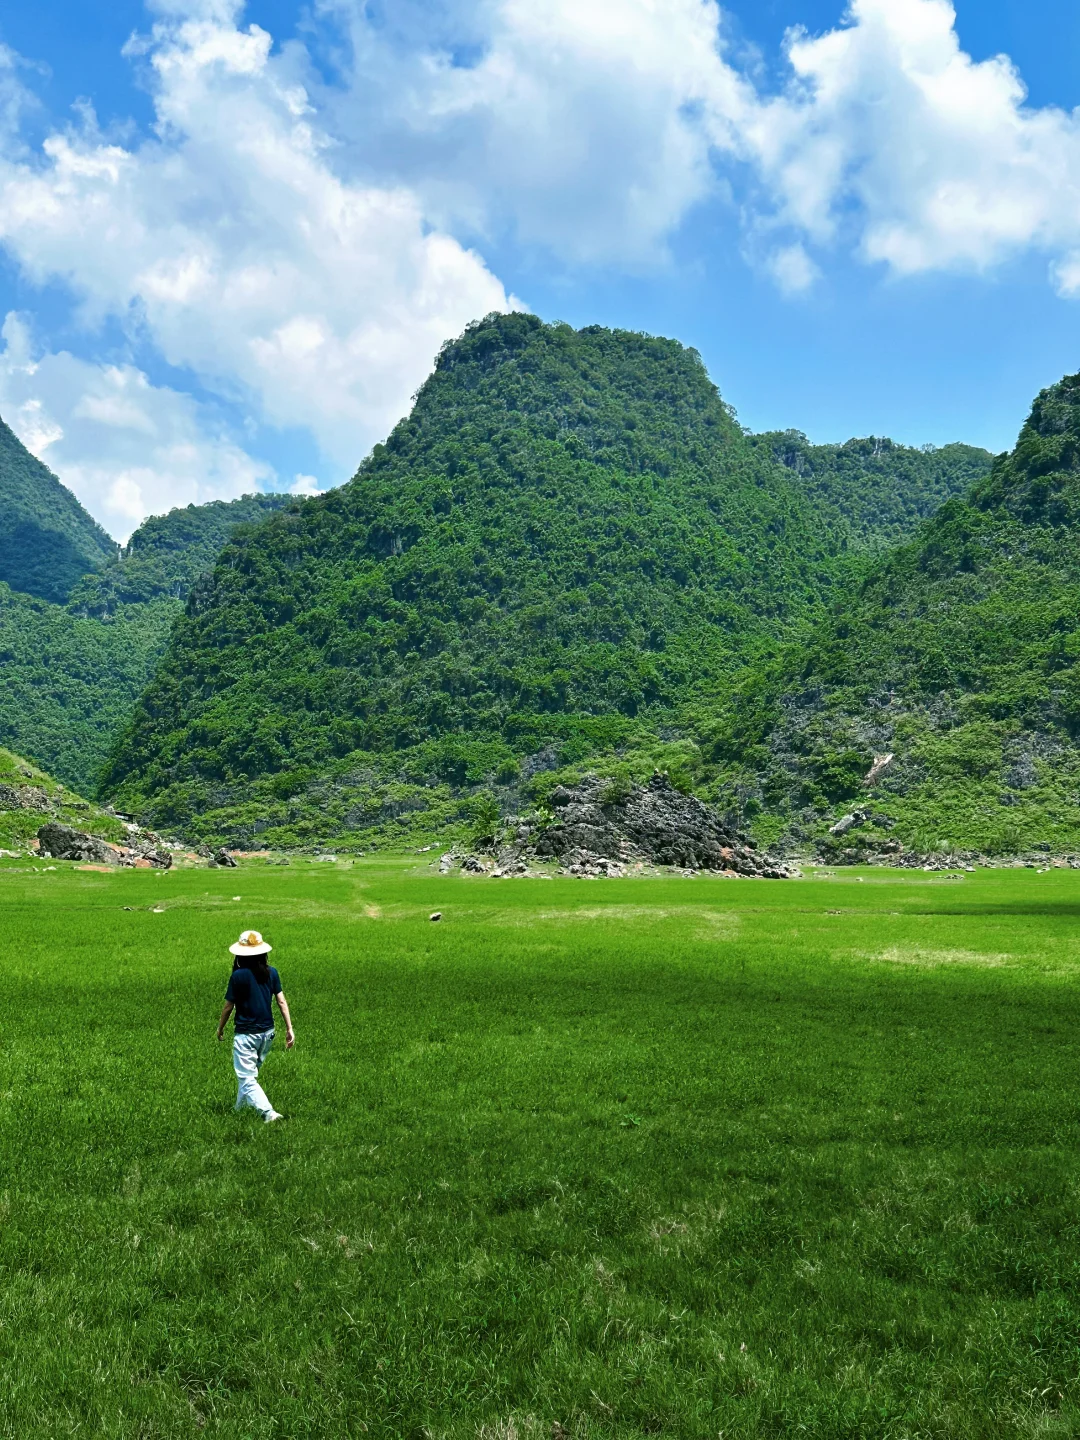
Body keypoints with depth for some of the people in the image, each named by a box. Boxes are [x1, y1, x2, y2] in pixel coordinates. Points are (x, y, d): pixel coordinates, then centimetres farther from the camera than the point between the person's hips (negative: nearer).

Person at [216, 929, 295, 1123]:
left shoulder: (238, 976, -14)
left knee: (246, 1078, -1)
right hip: (267, 1033, 6)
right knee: (250, 1072, 24)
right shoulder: (271, 973, -1)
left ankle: (268, 1112, -16)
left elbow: (229, 1006, -7)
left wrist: (220, 1028, 8)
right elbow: (282, 1001, 0)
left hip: (245, 1034, -6)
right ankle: (240, 1107, 37)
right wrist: (289, 1029, 4)